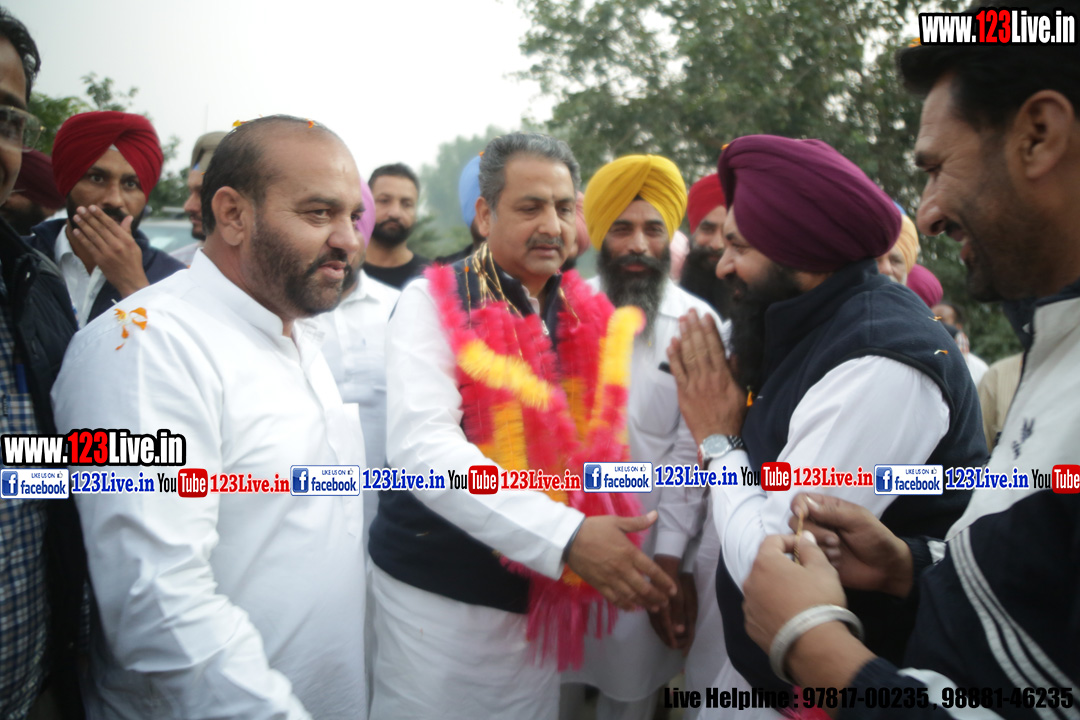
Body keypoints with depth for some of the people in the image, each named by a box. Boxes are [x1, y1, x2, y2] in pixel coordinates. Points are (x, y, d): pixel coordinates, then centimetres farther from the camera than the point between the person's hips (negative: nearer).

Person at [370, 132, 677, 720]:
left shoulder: (593, 319, 4)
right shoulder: (433, 302, -10)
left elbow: (596, 451, 11)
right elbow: (421, 447, -22)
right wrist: (565, 537, -29)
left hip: (543, 600, 4)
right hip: (437, 599, -4)